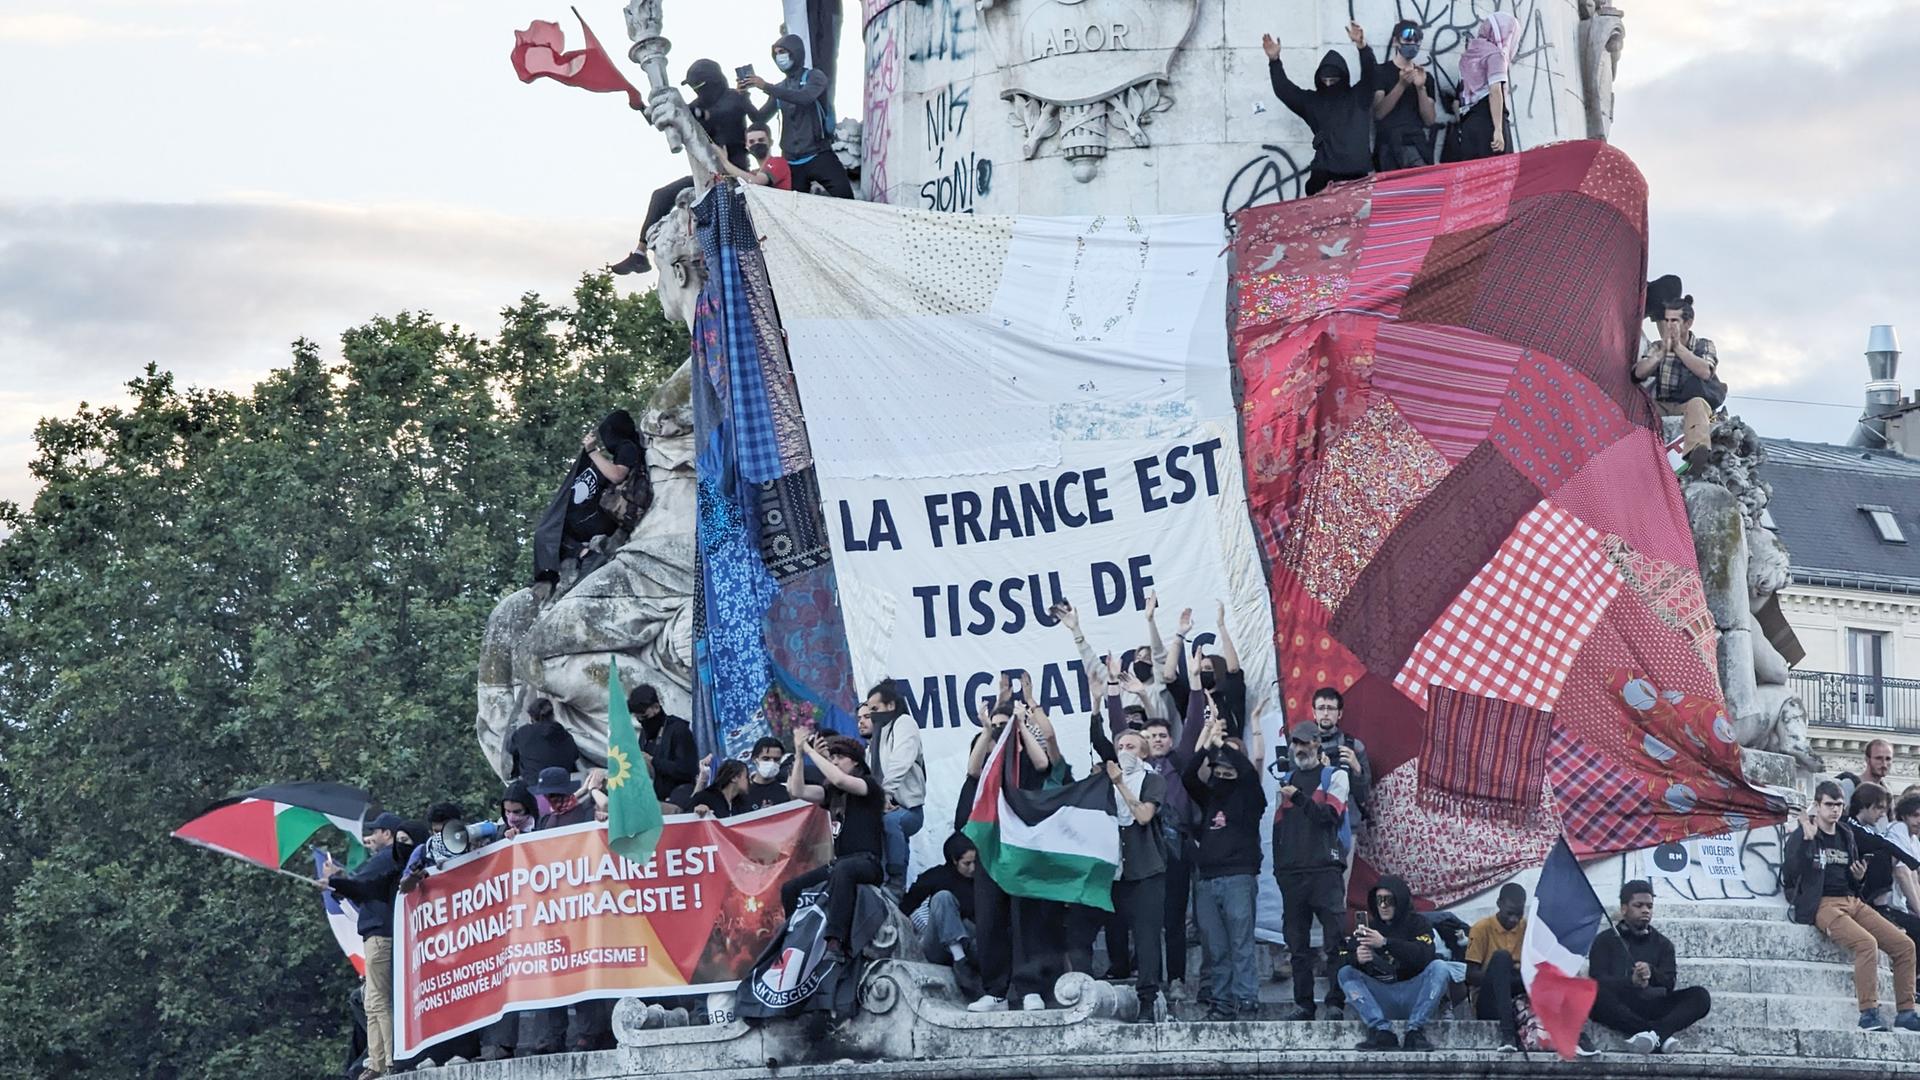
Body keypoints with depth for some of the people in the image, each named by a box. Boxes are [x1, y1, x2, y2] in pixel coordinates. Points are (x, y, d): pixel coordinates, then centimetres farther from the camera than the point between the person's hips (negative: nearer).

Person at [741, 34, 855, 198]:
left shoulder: (814, 77, 0)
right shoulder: (780, 88, 17)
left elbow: (805, 98, -22)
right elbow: (760, 119, 13)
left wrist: (766, 87, -26)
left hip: (818, 155, -5)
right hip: (792, 162, 5)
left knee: (844, 196, -20)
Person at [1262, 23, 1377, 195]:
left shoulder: (1358, 97, 9)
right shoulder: (1313, 101, 16)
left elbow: (1370, 76, -6)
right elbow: (1285, 91, 12)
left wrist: (1362, 48, -25)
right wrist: (1274, 61, -2)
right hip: (1324, 174, 2)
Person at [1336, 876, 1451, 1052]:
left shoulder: (1417, 923, 2)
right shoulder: (1367, 927, 10)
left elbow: (1425, 955, -18)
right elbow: (1342, 962, 0)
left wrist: (1385, 943, -29)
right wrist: (1356, 959, -25)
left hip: (1413, 995, -3)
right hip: (1381, 998, 3)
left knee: (1439, 967, -25)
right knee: (1346, 973, -15)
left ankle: (1415, 1030, -27)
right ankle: (1381, 1031, -29)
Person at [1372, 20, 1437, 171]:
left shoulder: (1425, 77, 17)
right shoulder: (1381, 72, 8)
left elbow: (1429, 120, 8)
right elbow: (1378, 113, -5)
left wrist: (1421, 88, -6)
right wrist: (1401, 85, -16)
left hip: (1415, 143, 2)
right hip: (1388, 144, -1)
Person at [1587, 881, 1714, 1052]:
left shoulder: (1662, 943, 23)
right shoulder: (1605, 940, 17)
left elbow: (1669, 983, 6)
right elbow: (1598, 980, 0)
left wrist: (1652, 973, -18)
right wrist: (1631, 982, -19)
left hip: (1651, 1006, 3)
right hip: (1619, 1010, -3)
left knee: (1700, 996, -20)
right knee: (1595, 994, -36)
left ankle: (1654, 1032, -45)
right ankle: (1660, 1036, -44)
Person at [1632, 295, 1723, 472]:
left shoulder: (1704, 346, 9)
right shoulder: (1657, 347, 16)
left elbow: (1705, 372, -14)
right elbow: (1639, 373, -2)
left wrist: (1678, 347, -15)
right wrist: (1663, 351, -12)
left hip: (1687, 405, -3)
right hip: (1660, 407, 3)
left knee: (1697, 403, -39)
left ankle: (1698, 450, -64)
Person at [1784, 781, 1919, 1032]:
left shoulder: (1846, 837, 20)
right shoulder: (1801, 836, 1)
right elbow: (1789, 875, -14)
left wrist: (1858, 876, 6)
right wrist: (1807, 839, -18)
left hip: (1851, 901, 7)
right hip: (1823, 904, -7)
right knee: (1867, 943, -32)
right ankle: (1869, 1014, -30)